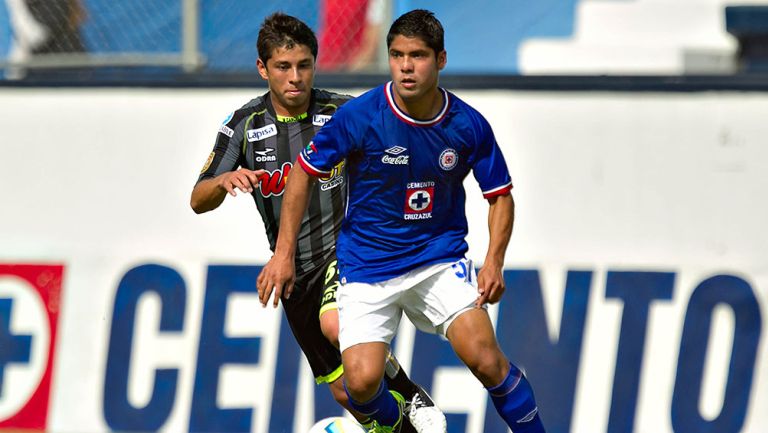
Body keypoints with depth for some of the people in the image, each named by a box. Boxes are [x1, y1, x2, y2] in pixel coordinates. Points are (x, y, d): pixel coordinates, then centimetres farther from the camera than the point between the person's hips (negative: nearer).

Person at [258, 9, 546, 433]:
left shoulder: (468, 125, -9)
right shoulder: (360, 116, -16)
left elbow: (500, 195, 5)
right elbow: (305, 172, -3)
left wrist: (494, 263, -10)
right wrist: (284, 254, -4)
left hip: (440, 257, 1)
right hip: (368, 266, -1)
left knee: (485, 358, -20)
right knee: (362, 382, -15)